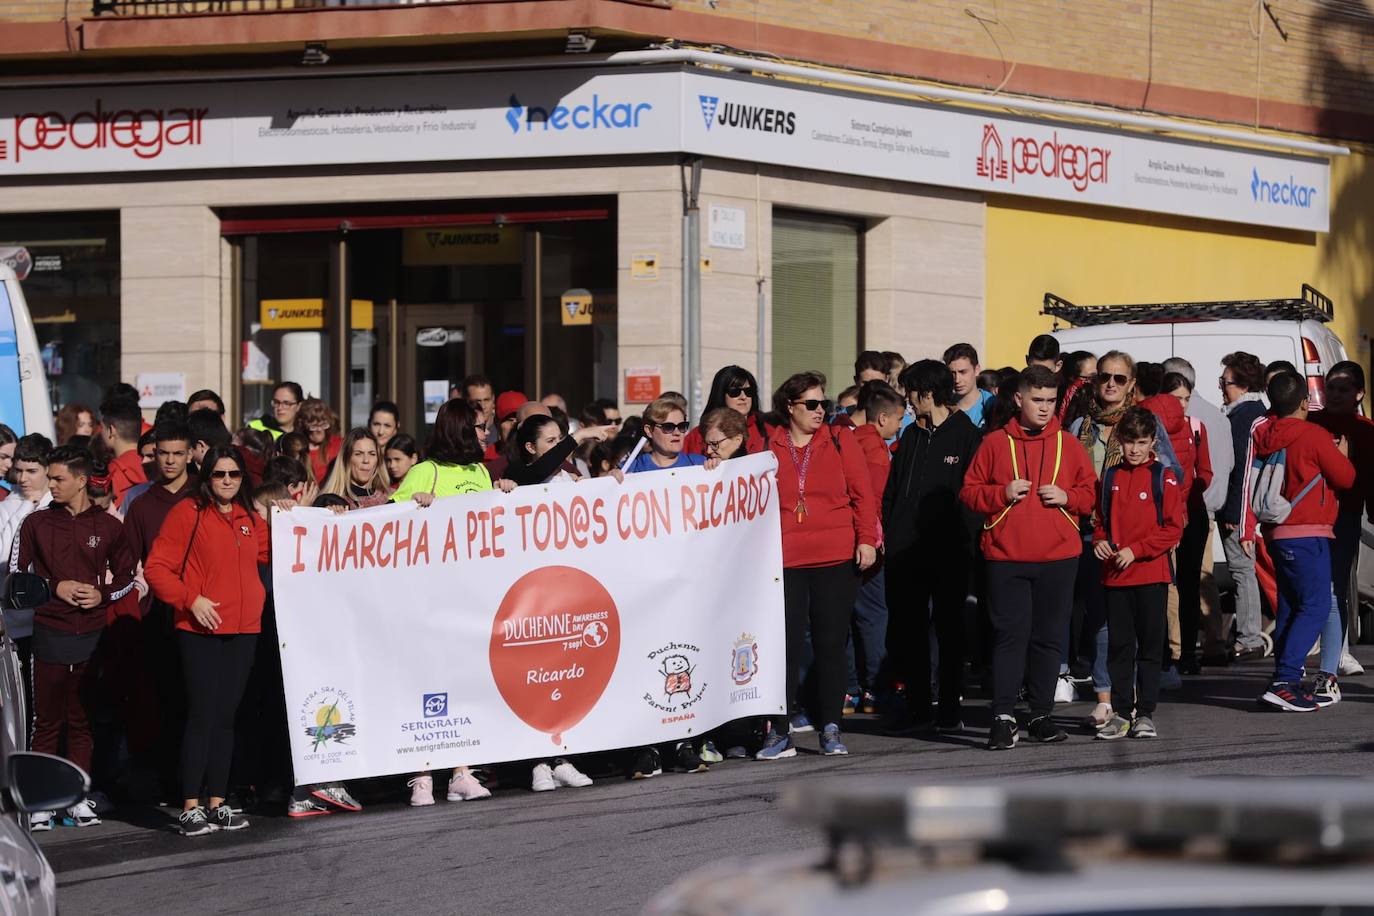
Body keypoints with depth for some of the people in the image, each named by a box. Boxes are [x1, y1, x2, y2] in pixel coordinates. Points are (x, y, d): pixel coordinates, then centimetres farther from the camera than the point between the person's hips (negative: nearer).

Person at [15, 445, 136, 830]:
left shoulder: (109, 526, 6)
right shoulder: (36, 523, 5)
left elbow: (127, 576, 14)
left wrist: (103, 594, -4)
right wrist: (55, 588, -7)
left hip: (92, 635, 1)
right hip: (50, 634, -1)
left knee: (83, 721, 5)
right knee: (47, 721, -2)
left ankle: (77, 798, 10)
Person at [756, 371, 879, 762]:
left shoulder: (840, 440, 5)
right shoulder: (767, 444, 3)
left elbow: (863, 493, 4)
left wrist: (867, 539, -4)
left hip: (837, 558, 1)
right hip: (784, 560, -1)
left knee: (831, 643, 5)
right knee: (785, 644, -2)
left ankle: (830, 729, 13)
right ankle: (779, 733, 2)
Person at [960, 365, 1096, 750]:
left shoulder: (1069, 445, 9)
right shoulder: (994, 444, 4)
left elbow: (1091, 494, 11)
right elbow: (969, 491, 5)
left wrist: (1067, 497, -8)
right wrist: (1002, 493, -11)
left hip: (1058, 559, 2)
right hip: (1006, 559, -2)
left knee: (1049, 638, 7)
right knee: (1010, 636, -6)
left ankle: (1041, 715, 16)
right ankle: (1003, 718, -5)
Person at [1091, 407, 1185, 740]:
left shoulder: (1164, 478, -1)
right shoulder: (1109, 477, 10)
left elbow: (1173, 528, -5)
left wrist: (1136, 550, -13)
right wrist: (1100, 541, -2)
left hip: (1152, 573, -3)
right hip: (1115, 574, 3)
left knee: (1150, 645, 1)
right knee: (1119, 645, 5)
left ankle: (1145, 713, 6)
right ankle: (1121, 713, 10)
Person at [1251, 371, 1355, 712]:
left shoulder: (1265, 438, 7)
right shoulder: (1314, 435, -11)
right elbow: (1345, 478, -4)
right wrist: (1342, 456, 17)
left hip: (1277, 532, 8)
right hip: (1308, 533, -8)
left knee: (1289, 606, 13)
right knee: (1316, 606, -8)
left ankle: (1287, 682, 13)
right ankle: (1284, 682, -19)